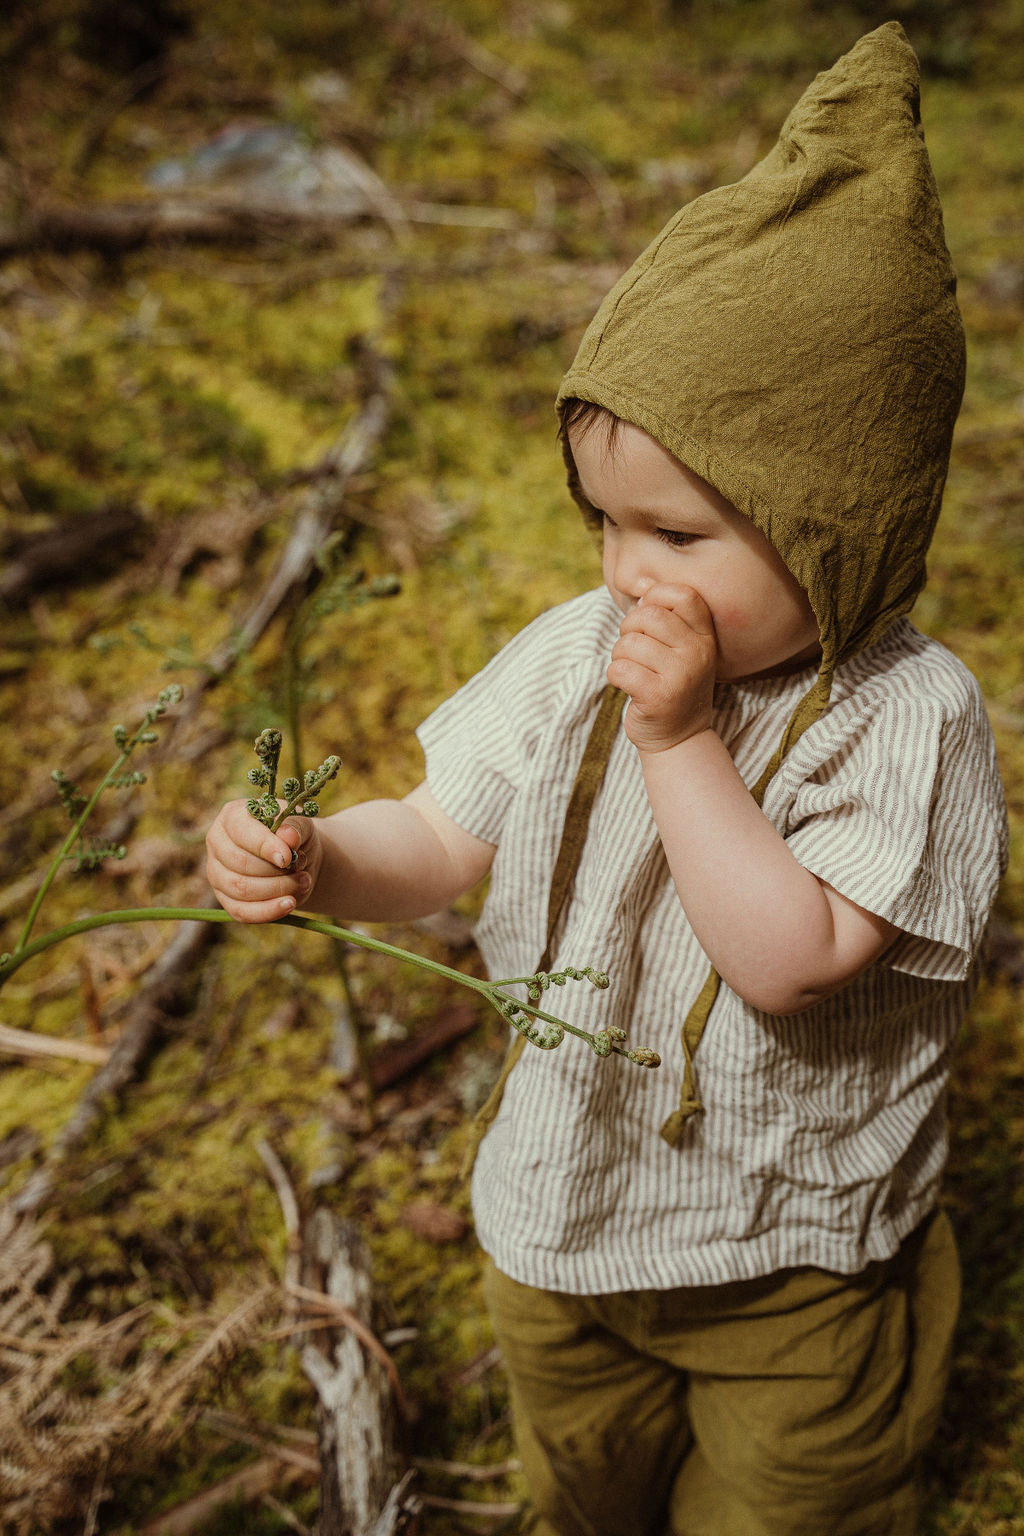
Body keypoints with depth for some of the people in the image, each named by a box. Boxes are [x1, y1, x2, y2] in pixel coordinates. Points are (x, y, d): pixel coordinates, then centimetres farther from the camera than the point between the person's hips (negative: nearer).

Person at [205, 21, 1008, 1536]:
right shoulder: (575, 654, -12)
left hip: (793, 1262, -4)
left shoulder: (907, 716, -26)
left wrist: (679, 740, -36)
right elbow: (441, 840, -7)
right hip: (562, 1212, 5)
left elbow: (789, 959, -33)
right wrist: (316, 861, -27)